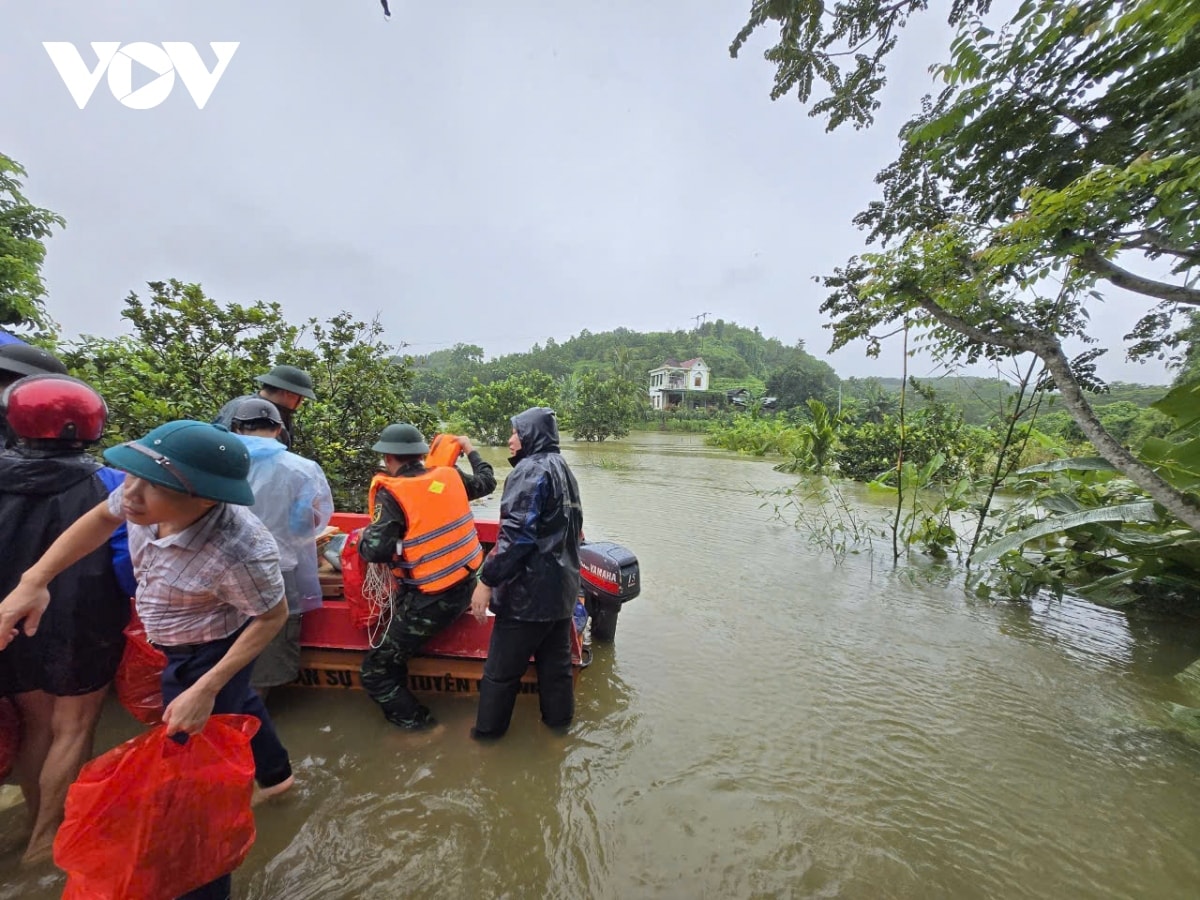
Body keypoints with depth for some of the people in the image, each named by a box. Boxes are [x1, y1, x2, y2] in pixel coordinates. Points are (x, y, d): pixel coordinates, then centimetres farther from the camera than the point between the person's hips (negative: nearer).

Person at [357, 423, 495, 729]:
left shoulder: (391, 493, -15)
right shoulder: (449, 475, 0)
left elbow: (376, 551, -21)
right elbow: (486, 483, 19)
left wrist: (363, 537, 2)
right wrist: (471, 450, 33)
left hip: (428, 601, -7)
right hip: (466, 586, 7)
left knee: (377, 671, 11)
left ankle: (419, 726, 14)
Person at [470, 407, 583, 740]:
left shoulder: (531, 470, -16)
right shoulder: (562, 468, 13)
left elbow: (517, 534, -24)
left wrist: (487, 580, -19)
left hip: (529, 589, -9)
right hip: (561, 585, 9)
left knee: (501, 669, 10)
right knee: (557, 661, 20)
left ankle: (488, 730, 26)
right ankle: (559, 721, 34)